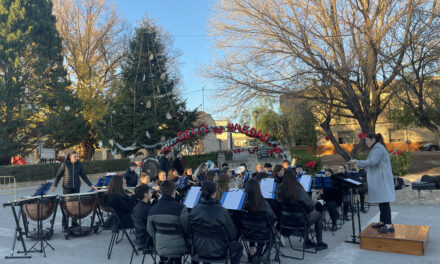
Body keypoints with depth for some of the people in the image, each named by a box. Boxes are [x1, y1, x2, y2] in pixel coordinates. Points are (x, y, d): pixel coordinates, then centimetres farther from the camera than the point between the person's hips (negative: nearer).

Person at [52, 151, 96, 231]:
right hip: (67, 188, -2)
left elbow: (84, 176, 5)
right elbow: (58, 175, 1)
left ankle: (74, 223, 19)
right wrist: (55, 185, -10)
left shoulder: (79, 165, 2)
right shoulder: (65, 164, -4)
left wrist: (90, 185, -2)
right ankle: (65, 225, 7)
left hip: (76, 188, 2)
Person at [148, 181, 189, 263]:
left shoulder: (152, 210, -6)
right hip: (177, 249, -4)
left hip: (160, 248, 4)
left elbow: (150, 231, 6)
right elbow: (187, 230, -10)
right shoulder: (181, 208, -20)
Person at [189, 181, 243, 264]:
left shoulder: (194, 210, -15)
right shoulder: (222, 211, -25)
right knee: (238, 246, 21)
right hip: (217, 252, -4)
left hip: (199, 250, 5)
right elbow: (232, 234, -14)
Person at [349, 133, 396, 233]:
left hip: (381, 179, -10)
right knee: (381, 200, 12)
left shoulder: (378, 148, -11)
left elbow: (372, 162, -24)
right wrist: (359, 165, 18)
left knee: (384, 201, -11)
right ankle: (383, 222, 18)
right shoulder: (377, 148, 20)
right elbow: (373, 163, 22)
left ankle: (389, 225, -12)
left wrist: (357, 162, -17)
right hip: (379, 180, 10)